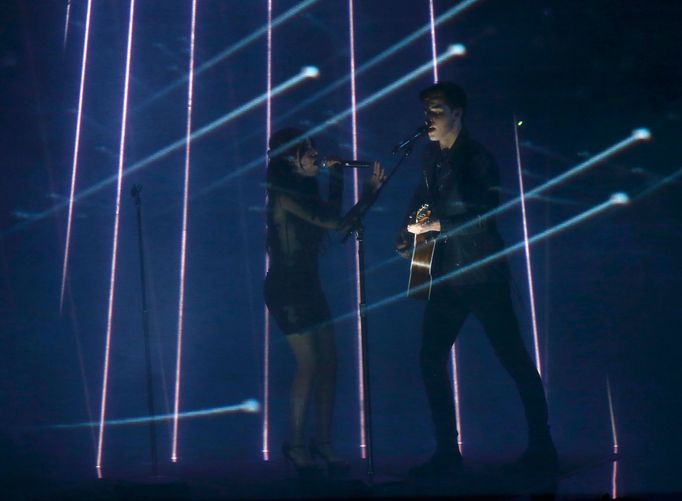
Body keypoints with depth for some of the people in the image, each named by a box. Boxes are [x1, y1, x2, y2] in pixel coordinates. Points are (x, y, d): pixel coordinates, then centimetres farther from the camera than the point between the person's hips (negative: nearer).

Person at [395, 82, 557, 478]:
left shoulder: (477, 158, -12)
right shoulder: (433, 155, 9)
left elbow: (481, 217, -20)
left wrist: (434, 226, -22)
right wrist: (410, 231, 11)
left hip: (482, 275, -7)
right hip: (447, 275, 7)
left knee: (514, 358, -1)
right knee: (432, 359, 4)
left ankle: (542, 446, 12)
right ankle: (448, 451, 14)